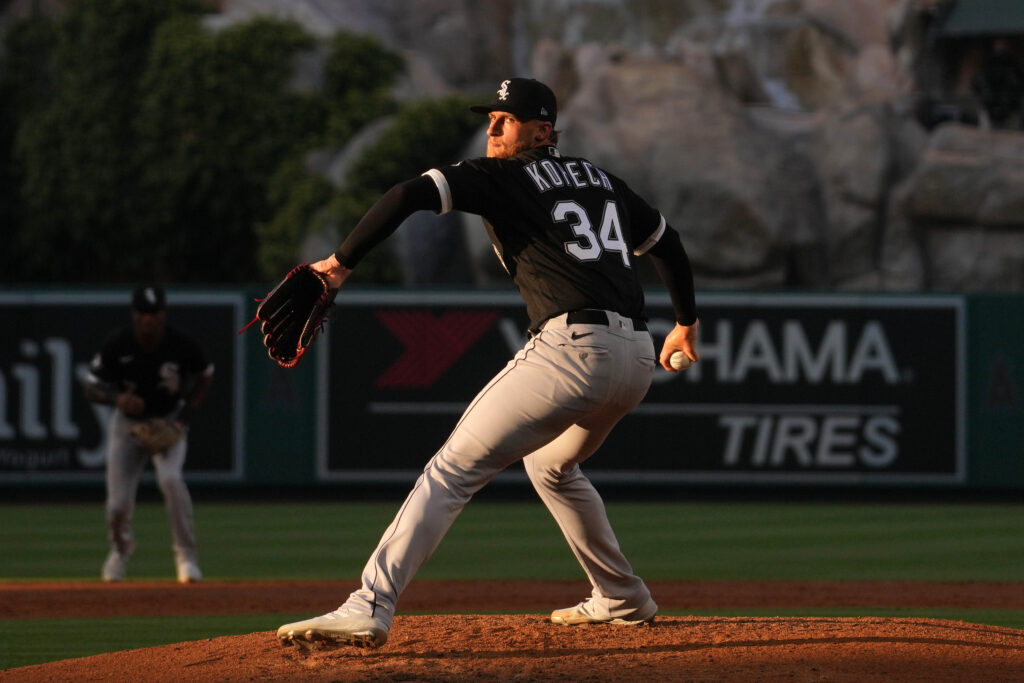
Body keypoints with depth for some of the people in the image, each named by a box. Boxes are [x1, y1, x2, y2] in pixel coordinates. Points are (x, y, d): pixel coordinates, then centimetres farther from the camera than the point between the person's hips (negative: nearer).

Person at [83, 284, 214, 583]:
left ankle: (186, 555, -15)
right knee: (118, 504, -3)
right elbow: (91, 388, -13)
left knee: (170, 479, -31)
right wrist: (117, 398, -34)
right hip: (127, 423, 1)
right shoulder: (117, 345, -20)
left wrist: (187, 412, -11)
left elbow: (205, 375, 1)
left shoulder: (181, 345, -20)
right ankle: (121, 546, 35)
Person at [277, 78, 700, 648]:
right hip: (637, 359, 8)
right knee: (552, 464, 34)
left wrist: (341, 263, -4)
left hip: (572, 349, -8)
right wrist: (687, 322, 47)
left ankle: (370, 607, -23)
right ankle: (623, 600, 39)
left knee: (453, 470, -10)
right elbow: (667, 241, 35)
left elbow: (408, 196, -10)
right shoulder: (602, 181, 24)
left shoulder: (502, 178, 3)